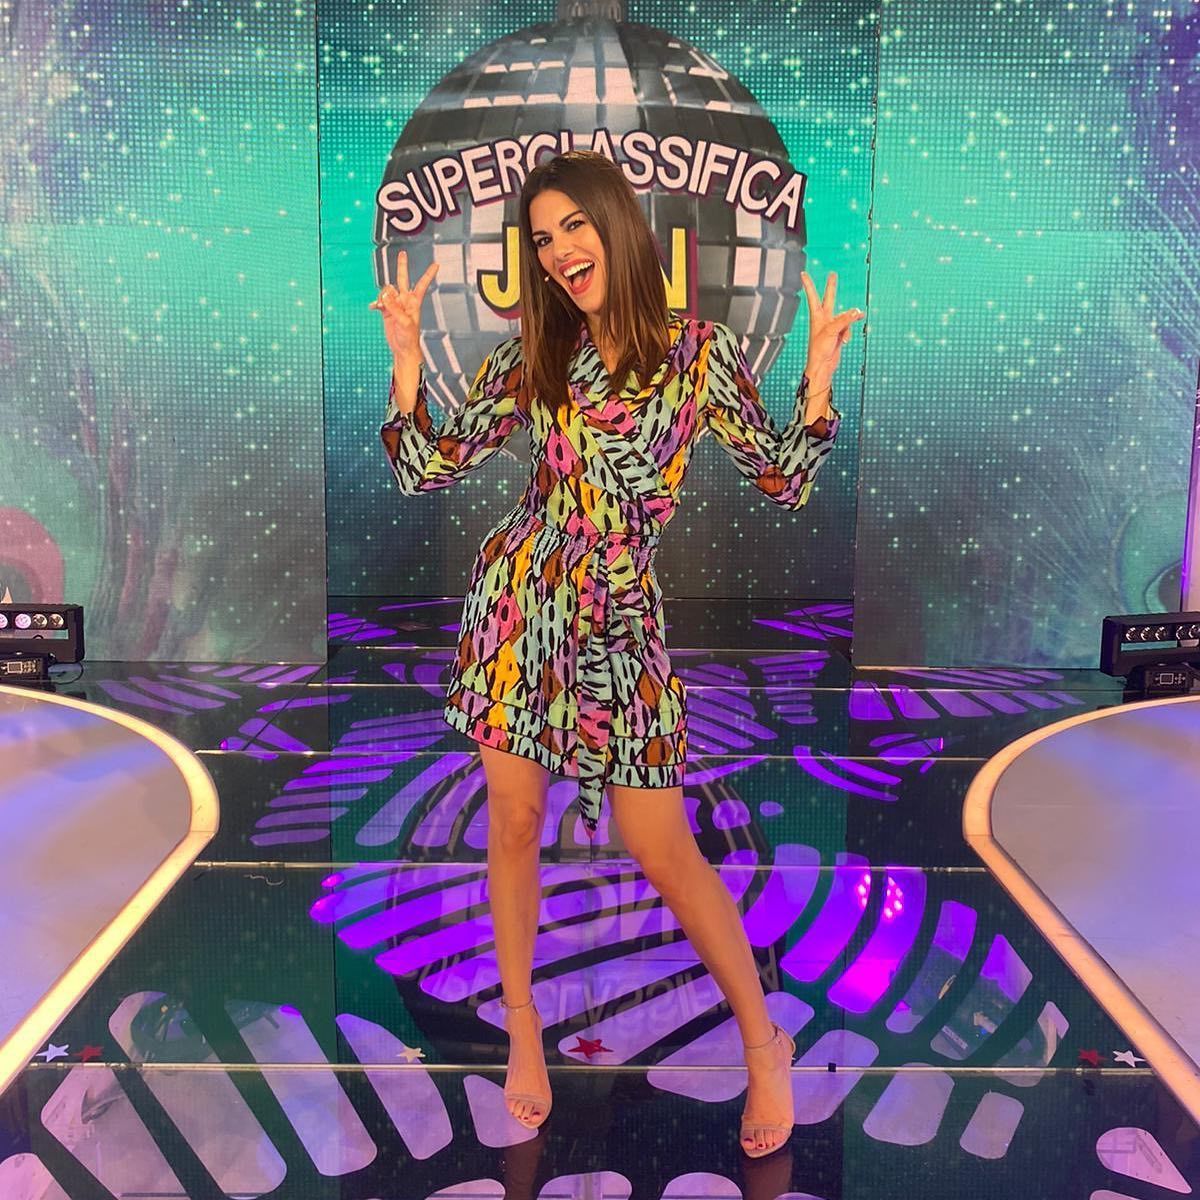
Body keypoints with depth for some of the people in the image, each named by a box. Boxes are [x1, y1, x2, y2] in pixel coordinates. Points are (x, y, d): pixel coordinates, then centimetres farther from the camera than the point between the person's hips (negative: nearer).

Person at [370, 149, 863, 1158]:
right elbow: (425, 470, 5)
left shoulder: (699, 351, 1)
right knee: (514, 818, 7)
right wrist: (408, 356, -5)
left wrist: (820, 377, -9)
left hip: (619, 616, -2)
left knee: (661, 846, -2)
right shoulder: (532, 358, 6)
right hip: (518, 598, 3)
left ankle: (764, 1041, 19)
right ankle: (522, 1024, 29)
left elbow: (785, 482, 2)